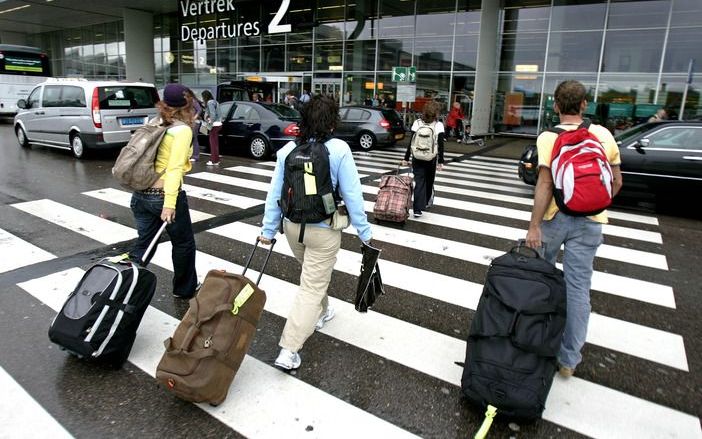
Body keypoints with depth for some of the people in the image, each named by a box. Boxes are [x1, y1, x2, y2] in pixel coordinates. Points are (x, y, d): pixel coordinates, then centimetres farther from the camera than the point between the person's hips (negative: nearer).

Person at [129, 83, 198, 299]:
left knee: (144, 243, 16)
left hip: (141, 194, 7)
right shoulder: (183, 130, -10)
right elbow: (175, 168, -20)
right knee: (184, 243, 13)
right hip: (163, 195, -6)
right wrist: (169, 203, -25)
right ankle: (184, 289, 28)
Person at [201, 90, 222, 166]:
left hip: (214, 125, -10)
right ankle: (215, 159, 20)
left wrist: (210, 124, -16)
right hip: (218, 124, 10)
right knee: (215, 143, 14)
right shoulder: (215, 102, 17)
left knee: (213, 143, -5)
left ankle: (214, 161, -3)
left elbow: (213, 114, -22)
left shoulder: (210, 102, -12)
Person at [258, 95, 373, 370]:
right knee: (312, 287, 4)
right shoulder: (339, 150, -13)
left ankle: (320, 312, 51)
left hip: (292, 226, 5)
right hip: (323, 230, -5)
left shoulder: (288, 150, -2)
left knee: (313, 275, 29)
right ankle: (288, 350, 4)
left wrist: (268, 230, 9)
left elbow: (275, 193, 0)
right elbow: (352, 195, -12)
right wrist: (364, 232, -3)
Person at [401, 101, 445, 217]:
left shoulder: (417, 123, -1)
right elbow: (440, 145, -8)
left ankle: (417, 209, -9)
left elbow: (411, 142, -2)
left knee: (419, 183, 1)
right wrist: (441, 162, -4)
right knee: (429, 181, 19)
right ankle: (426, 202, 37)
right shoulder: (438, 125, -6)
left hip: (417, 157, 1)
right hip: (431, 158, 0)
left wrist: (406, 158, 3)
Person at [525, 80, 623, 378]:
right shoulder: (604, 135, 5)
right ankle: (569, 359, 12)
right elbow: (616, 182, 10)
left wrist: (534, 225, -16)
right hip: (590, 221, 2)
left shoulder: (549, 137, -7)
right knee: (578, 288, 5)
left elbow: (544, 183, -17)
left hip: (555, 216, -2)